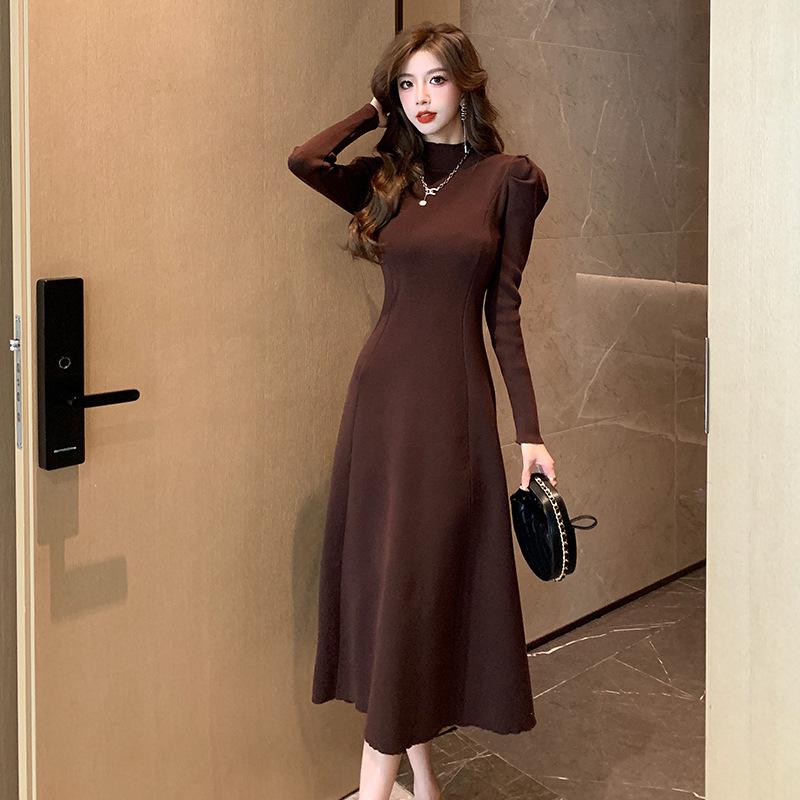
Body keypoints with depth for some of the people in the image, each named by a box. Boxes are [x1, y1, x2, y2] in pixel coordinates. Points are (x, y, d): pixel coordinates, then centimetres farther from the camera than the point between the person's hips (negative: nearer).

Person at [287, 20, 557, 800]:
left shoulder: (507, 178, 0)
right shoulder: (387, 177, 9)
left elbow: (504, 310, -1)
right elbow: (304, 159, -10)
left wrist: (529, 431, -5)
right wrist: (375, 114, 6)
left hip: (453, 395, -4)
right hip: (381, 386, 4)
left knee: (417, 576, -4)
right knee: (382, 572, 7)